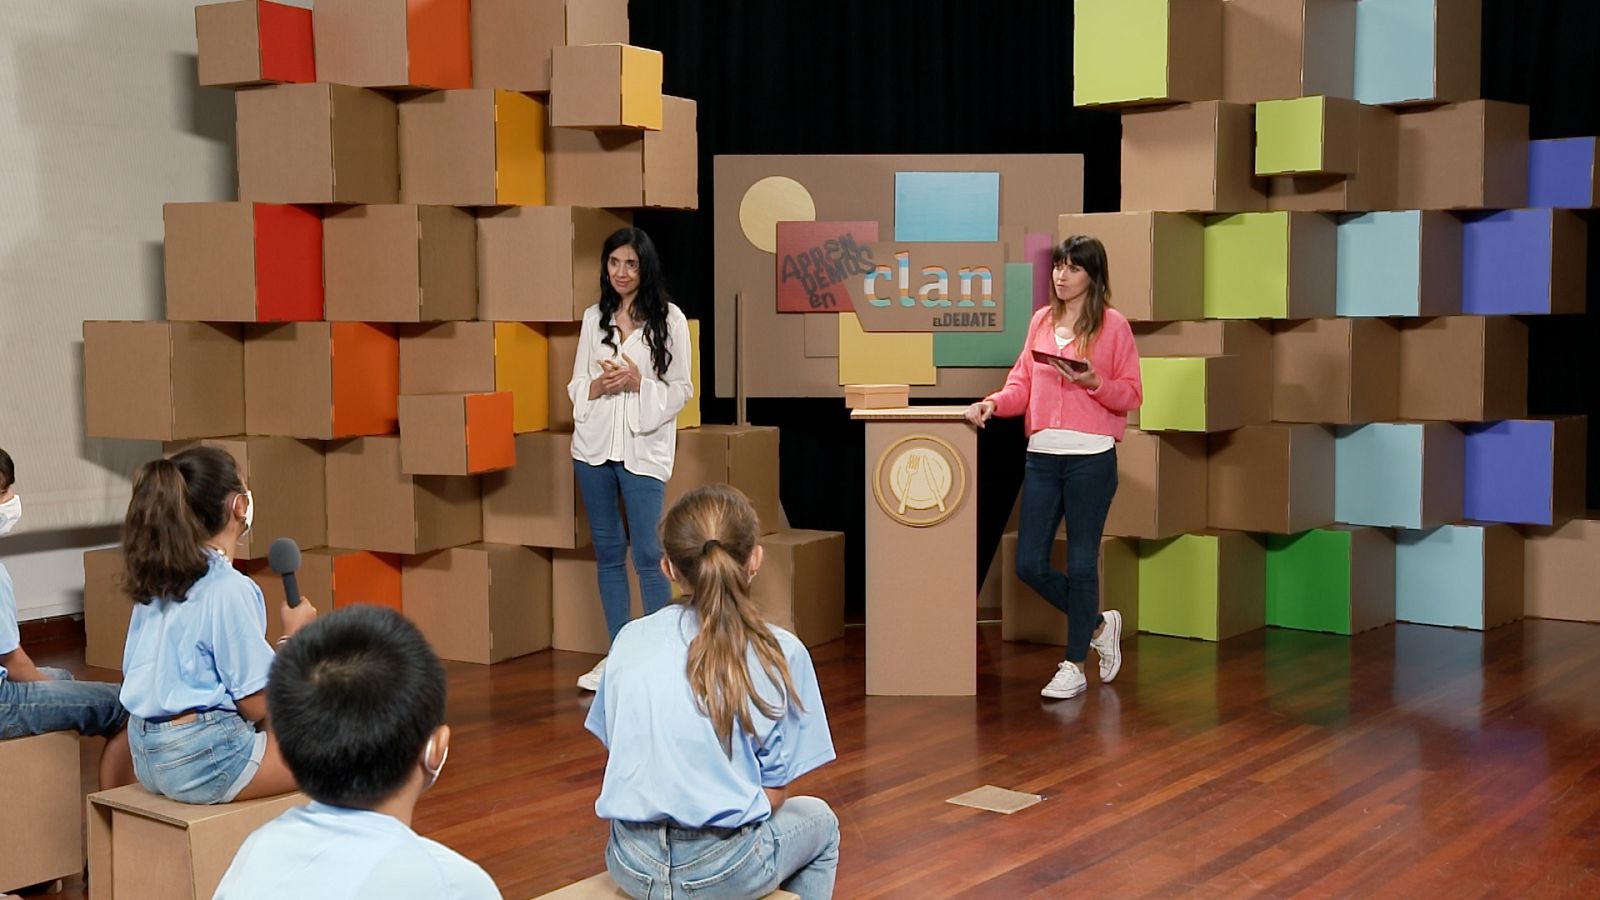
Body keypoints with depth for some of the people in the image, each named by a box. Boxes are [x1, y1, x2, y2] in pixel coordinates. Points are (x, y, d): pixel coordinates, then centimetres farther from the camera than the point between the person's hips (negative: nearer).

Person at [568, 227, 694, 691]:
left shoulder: (669, 318, -2)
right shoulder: (594, 317, 10)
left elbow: (681, 389, -1)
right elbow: (576, 386, 11)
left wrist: (638, 383, -16)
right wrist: (599, 386, -9)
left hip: (643, 448, -4)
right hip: (594, 445, 4)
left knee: (647, 555, -7)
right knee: (608, 551, 10)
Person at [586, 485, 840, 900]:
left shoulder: (631, 641, 1)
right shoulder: (781, 654, -7)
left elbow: (617, 748, 9)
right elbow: (775, 790, -5)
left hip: (630, 865, 4)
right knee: (820, 821, 29)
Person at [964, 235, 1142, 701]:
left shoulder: (1113, 325, -1)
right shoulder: (1041, 321, 13)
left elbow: (1130, 396, -1)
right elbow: (1022, 383, 11)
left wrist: (1094, 383, -19)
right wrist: (993, 403, -7)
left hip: (1091, 457, -5)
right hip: (1042, 454, 5)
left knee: (1080, 564, 2)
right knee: (1030, 564, 5)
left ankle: (1074, 666, 16)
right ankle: (1099, 624, 29)